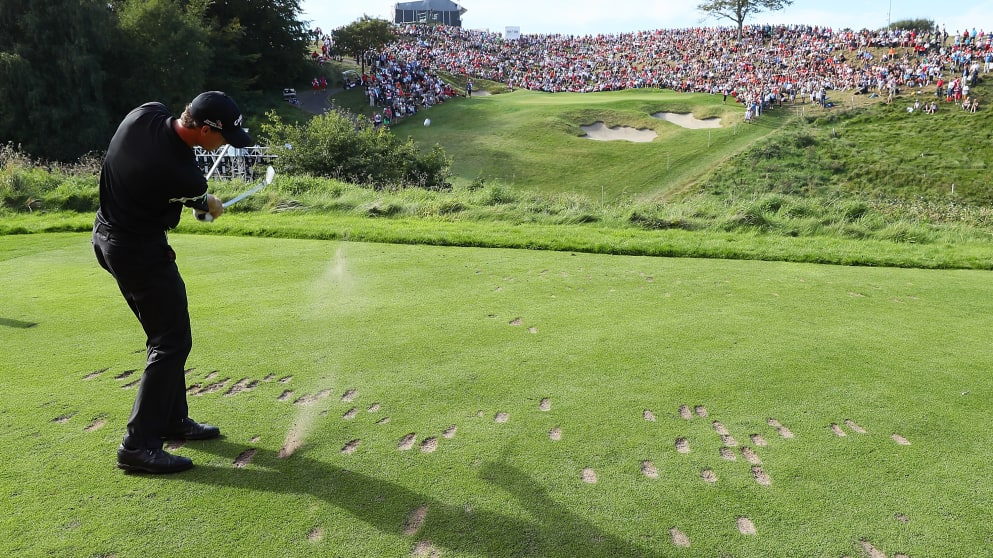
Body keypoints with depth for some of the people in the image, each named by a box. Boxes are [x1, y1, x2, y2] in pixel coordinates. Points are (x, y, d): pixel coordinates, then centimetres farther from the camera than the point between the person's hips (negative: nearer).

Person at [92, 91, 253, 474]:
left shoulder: (147, 113, -10)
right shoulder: (185, 176, -28)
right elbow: (198, 199, -4)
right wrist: (209, 205, 20)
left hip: (108, 235, 9)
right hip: (140, 251, -9)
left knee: (165, 335, 16)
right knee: (173, 342, -4)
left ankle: (173, 420, 27)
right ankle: (138, 445, -1)